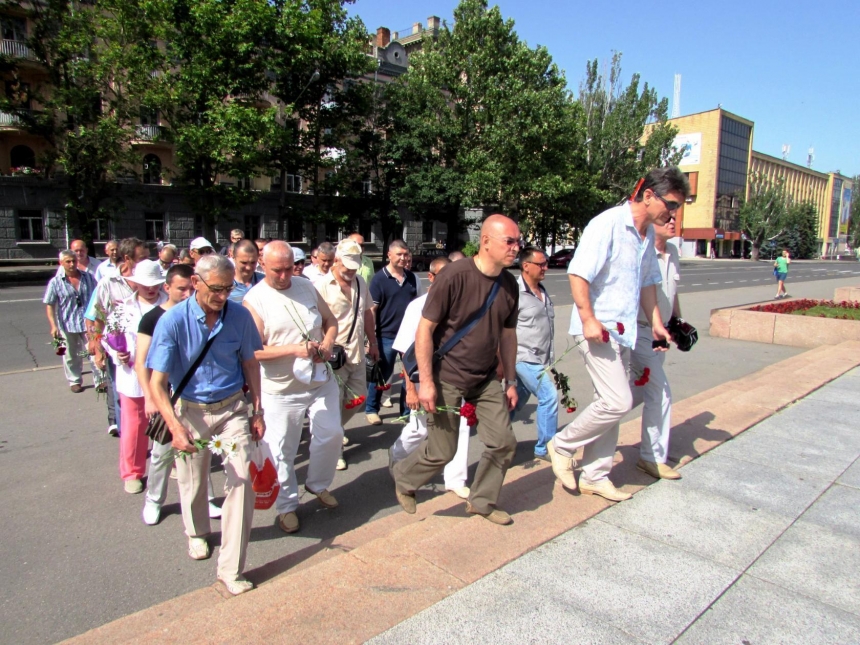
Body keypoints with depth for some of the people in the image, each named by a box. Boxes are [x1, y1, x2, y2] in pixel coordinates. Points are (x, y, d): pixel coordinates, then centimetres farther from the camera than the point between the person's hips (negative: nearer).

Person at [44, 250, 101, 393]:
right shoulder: (55, 282, -4)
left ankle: (99, 381, 11)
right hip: (67, 325, -1)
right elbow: (49, 305, -4)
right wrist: (53, 325, -12)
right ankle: (74, 381, 28)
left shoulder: (88, 277, 3)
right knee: (71, 356, 12)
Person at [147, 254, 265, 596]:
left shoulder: (240, 316, -10)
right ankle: (197, 534, 49)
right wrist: (175, 426, -29)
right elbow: (157, 382, -16)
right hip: (190, 411, 0)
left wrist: (257, 411, 5)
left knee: (241, 479, -9)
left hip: (233, 408, 1)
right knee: (193, 482, 17)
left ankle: (231, 568, 4)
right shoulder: (173, 321, -16)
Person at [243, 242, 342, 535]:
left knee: (332, 434, 10)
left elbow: (330, 320, 13)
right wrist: (294, 349, -25)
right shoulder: (254, 300, -11)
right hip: (282, 389, -4)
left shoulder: (307, 287, 5)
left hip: (321, 380, 5)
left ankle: (318, 484, 36)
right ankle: (287, 505, 27)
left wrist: (327, 343, -8)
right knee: (282, 450, 6)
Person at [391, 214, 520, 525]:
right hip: (447, 379, -6)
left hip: (486, 378, 6)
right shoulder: (455, 276, -19)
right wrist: (426, 381, -20)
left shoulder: (509, 284, 1)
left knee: (504, 442, 4)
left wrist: (511, 382, 13)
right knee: (442, 452, 3)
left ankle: (482, 501, 28)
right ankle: (403, 478, 34)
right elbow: (425, 328, -17)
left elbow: (508, 334, 11)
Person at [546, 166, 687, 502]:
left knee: (611, 403, 12)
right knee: (618, 401, -13)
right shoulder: (608, 224, -14)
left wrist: (655, 323, 20)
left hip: (622, 332, 9)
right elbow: (577, 274, -20)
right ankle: (562, 445, 8)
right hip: (596, 329, -9)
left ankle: (594, 476, 25)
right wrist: (588, 318, -24)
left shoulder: (648, 234, 14)